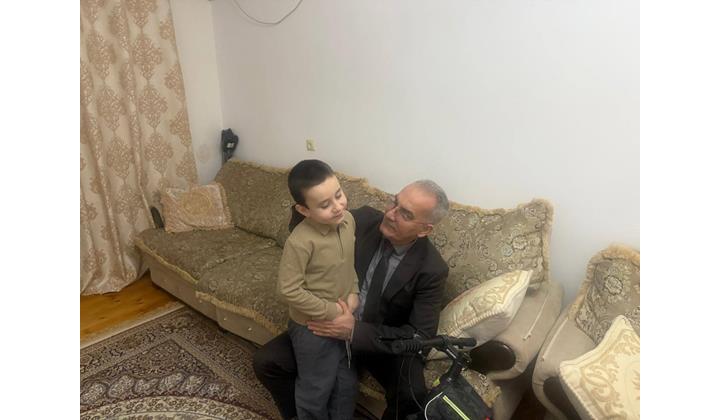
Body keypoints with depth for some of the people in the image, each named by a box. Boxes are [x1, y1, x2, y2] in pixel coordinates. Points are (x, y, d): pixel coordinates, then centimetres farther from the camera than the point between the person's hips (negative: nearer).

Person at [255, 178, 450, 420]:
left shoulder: (432, 270, -19)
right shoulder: (361, 220, -14)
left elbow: (421, 337, -20)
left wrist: (355, 331, -29)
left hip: (383, 342, -2)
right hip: (331, 323, 3)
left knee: (413, 397, -29)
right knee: (265, 362, -8)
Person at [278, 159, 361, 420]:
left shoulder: (348, 220, -8)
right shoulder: (300, 241, -29)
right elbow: (288, 290, -24)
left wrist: (354, 293, -4)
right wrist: (330, 311, -19)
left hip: (345, 318, 6)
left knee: (347, 382, 23)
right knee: (316, 389, 16)